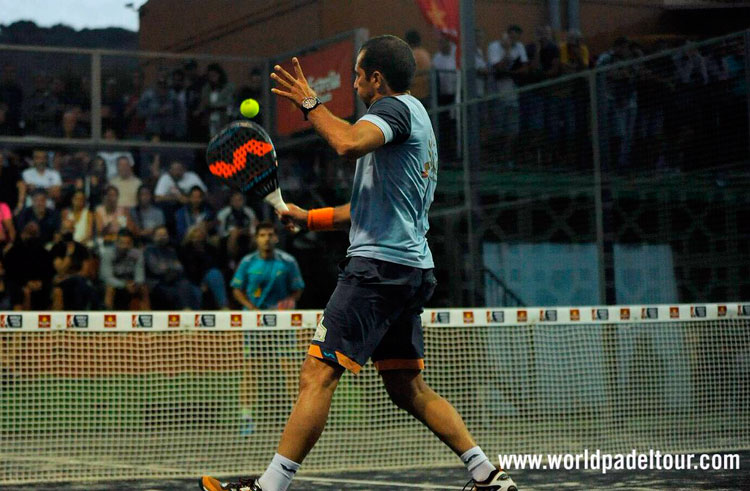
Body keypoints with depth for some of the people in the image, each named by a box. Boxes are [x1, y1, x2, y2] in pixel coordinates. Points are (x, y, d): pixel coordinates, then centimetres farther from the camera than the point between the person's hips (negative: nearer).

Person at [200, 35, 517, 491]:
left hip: (381, 265, -10)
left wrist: (310, 102, -14)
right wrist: (309, 217, 24)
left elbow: (349, 143, -29)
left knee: (318, 375, -13)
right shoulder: (417, 121, 25)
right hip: (413, 268, 10)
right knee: (408, 388, 15)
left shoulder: (398, 107, -5)